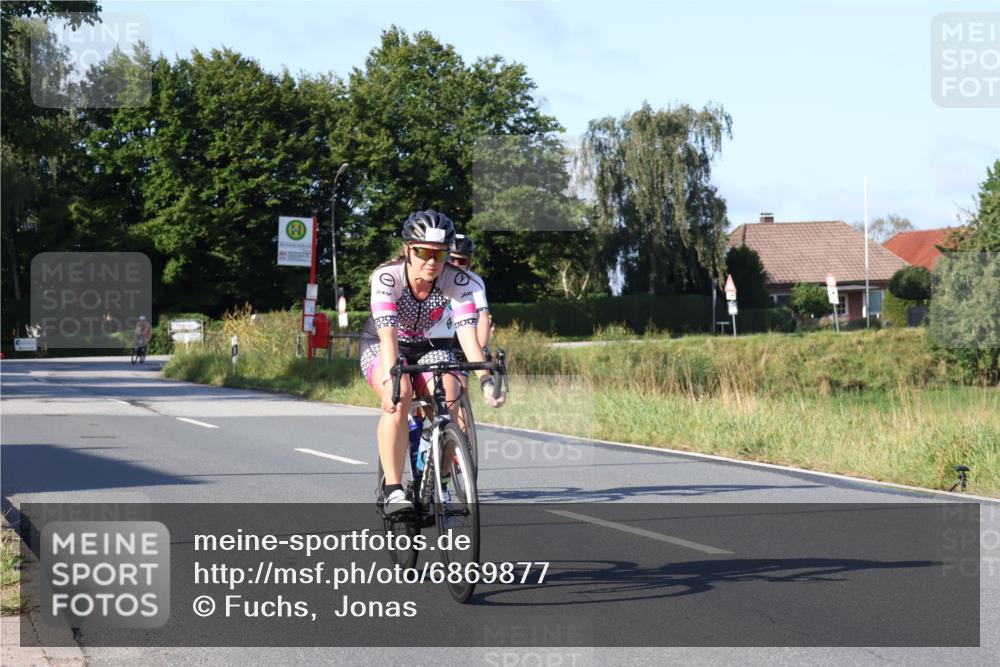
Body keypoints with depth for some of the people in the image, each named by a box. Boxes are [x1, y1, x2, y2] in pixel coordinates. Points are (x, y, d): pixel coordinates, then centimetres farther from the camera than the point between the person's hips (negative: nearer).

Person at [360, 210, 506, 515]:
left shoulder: (456, 280, -22)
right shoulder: (387, 277, -29)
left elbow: (467, 330, -32)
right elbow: (388, 333, -39)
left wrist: (485, 380, -45)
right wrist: (390, 380, -54)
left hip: (429, 346, 2)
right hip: (380, 345, -2)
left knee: (448, 404, -26)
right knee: (399, 398, -33)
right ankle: (393, 491, -28)